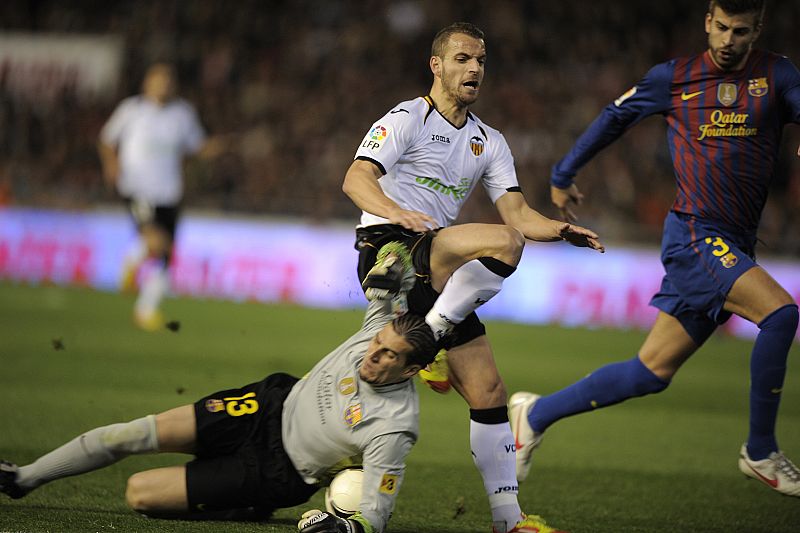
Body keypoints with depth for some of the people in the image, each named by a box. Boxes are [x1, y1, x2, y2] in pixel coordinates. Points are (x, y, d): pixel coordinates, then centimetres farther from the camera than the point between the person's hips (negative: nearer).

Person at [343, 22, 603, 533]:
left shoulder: (489, 142, 21)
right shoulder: (407, 119, 0)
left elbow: (517, 211, 12)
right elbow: (356, 179, -14)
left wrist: (562, 230, -9)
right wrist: (397, 212, -35)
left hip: (437, 271, 7)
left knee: (488, 393, -1)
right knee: (503, 243, -31)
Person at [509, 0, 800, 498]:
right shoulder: (674, 78, 3)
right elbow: (615, 117, 17)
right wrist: (564, 174, 26)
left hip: (735, 246, 4)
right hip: (695, 233, -4)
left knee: (653, 371, 6)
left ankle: (537, 413, 24)